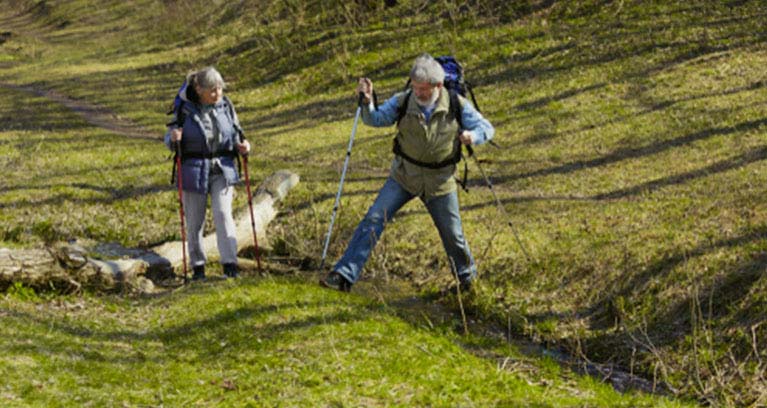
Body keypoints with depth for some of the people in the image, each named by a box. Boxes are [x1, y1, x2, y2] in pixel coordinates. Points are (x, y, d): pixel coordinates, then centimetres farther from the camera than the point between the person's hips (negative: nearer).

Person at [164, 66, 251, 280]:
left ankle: (230, 263, -10)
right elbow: (170, 139, 1)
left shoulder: (225, 106, 1)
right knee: (195, 221, 6)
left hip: (222, 169, 1)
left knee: (223, 214, -12)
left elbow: (234, 135, 15)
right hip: (194, 171, -1)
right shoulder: (185, 109, -7)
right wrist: (173, 139, -22)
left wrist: (241, 146, -7)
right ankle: (198, 265, 20)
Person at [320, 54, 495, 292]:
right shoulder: (402, 102, -14)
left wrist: (473, 135, -29)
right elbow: (375, 119, -7)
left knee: (453, 236, 10)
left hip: (439, 182, 0)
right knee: (373, 220, -13)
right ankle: (344, 275, -12)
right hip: (403, 177, 0)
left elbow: (486, 128, -6)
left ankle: (467, 277, 38)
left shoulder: (457, 106, -14)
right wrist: (367, 102, -28)